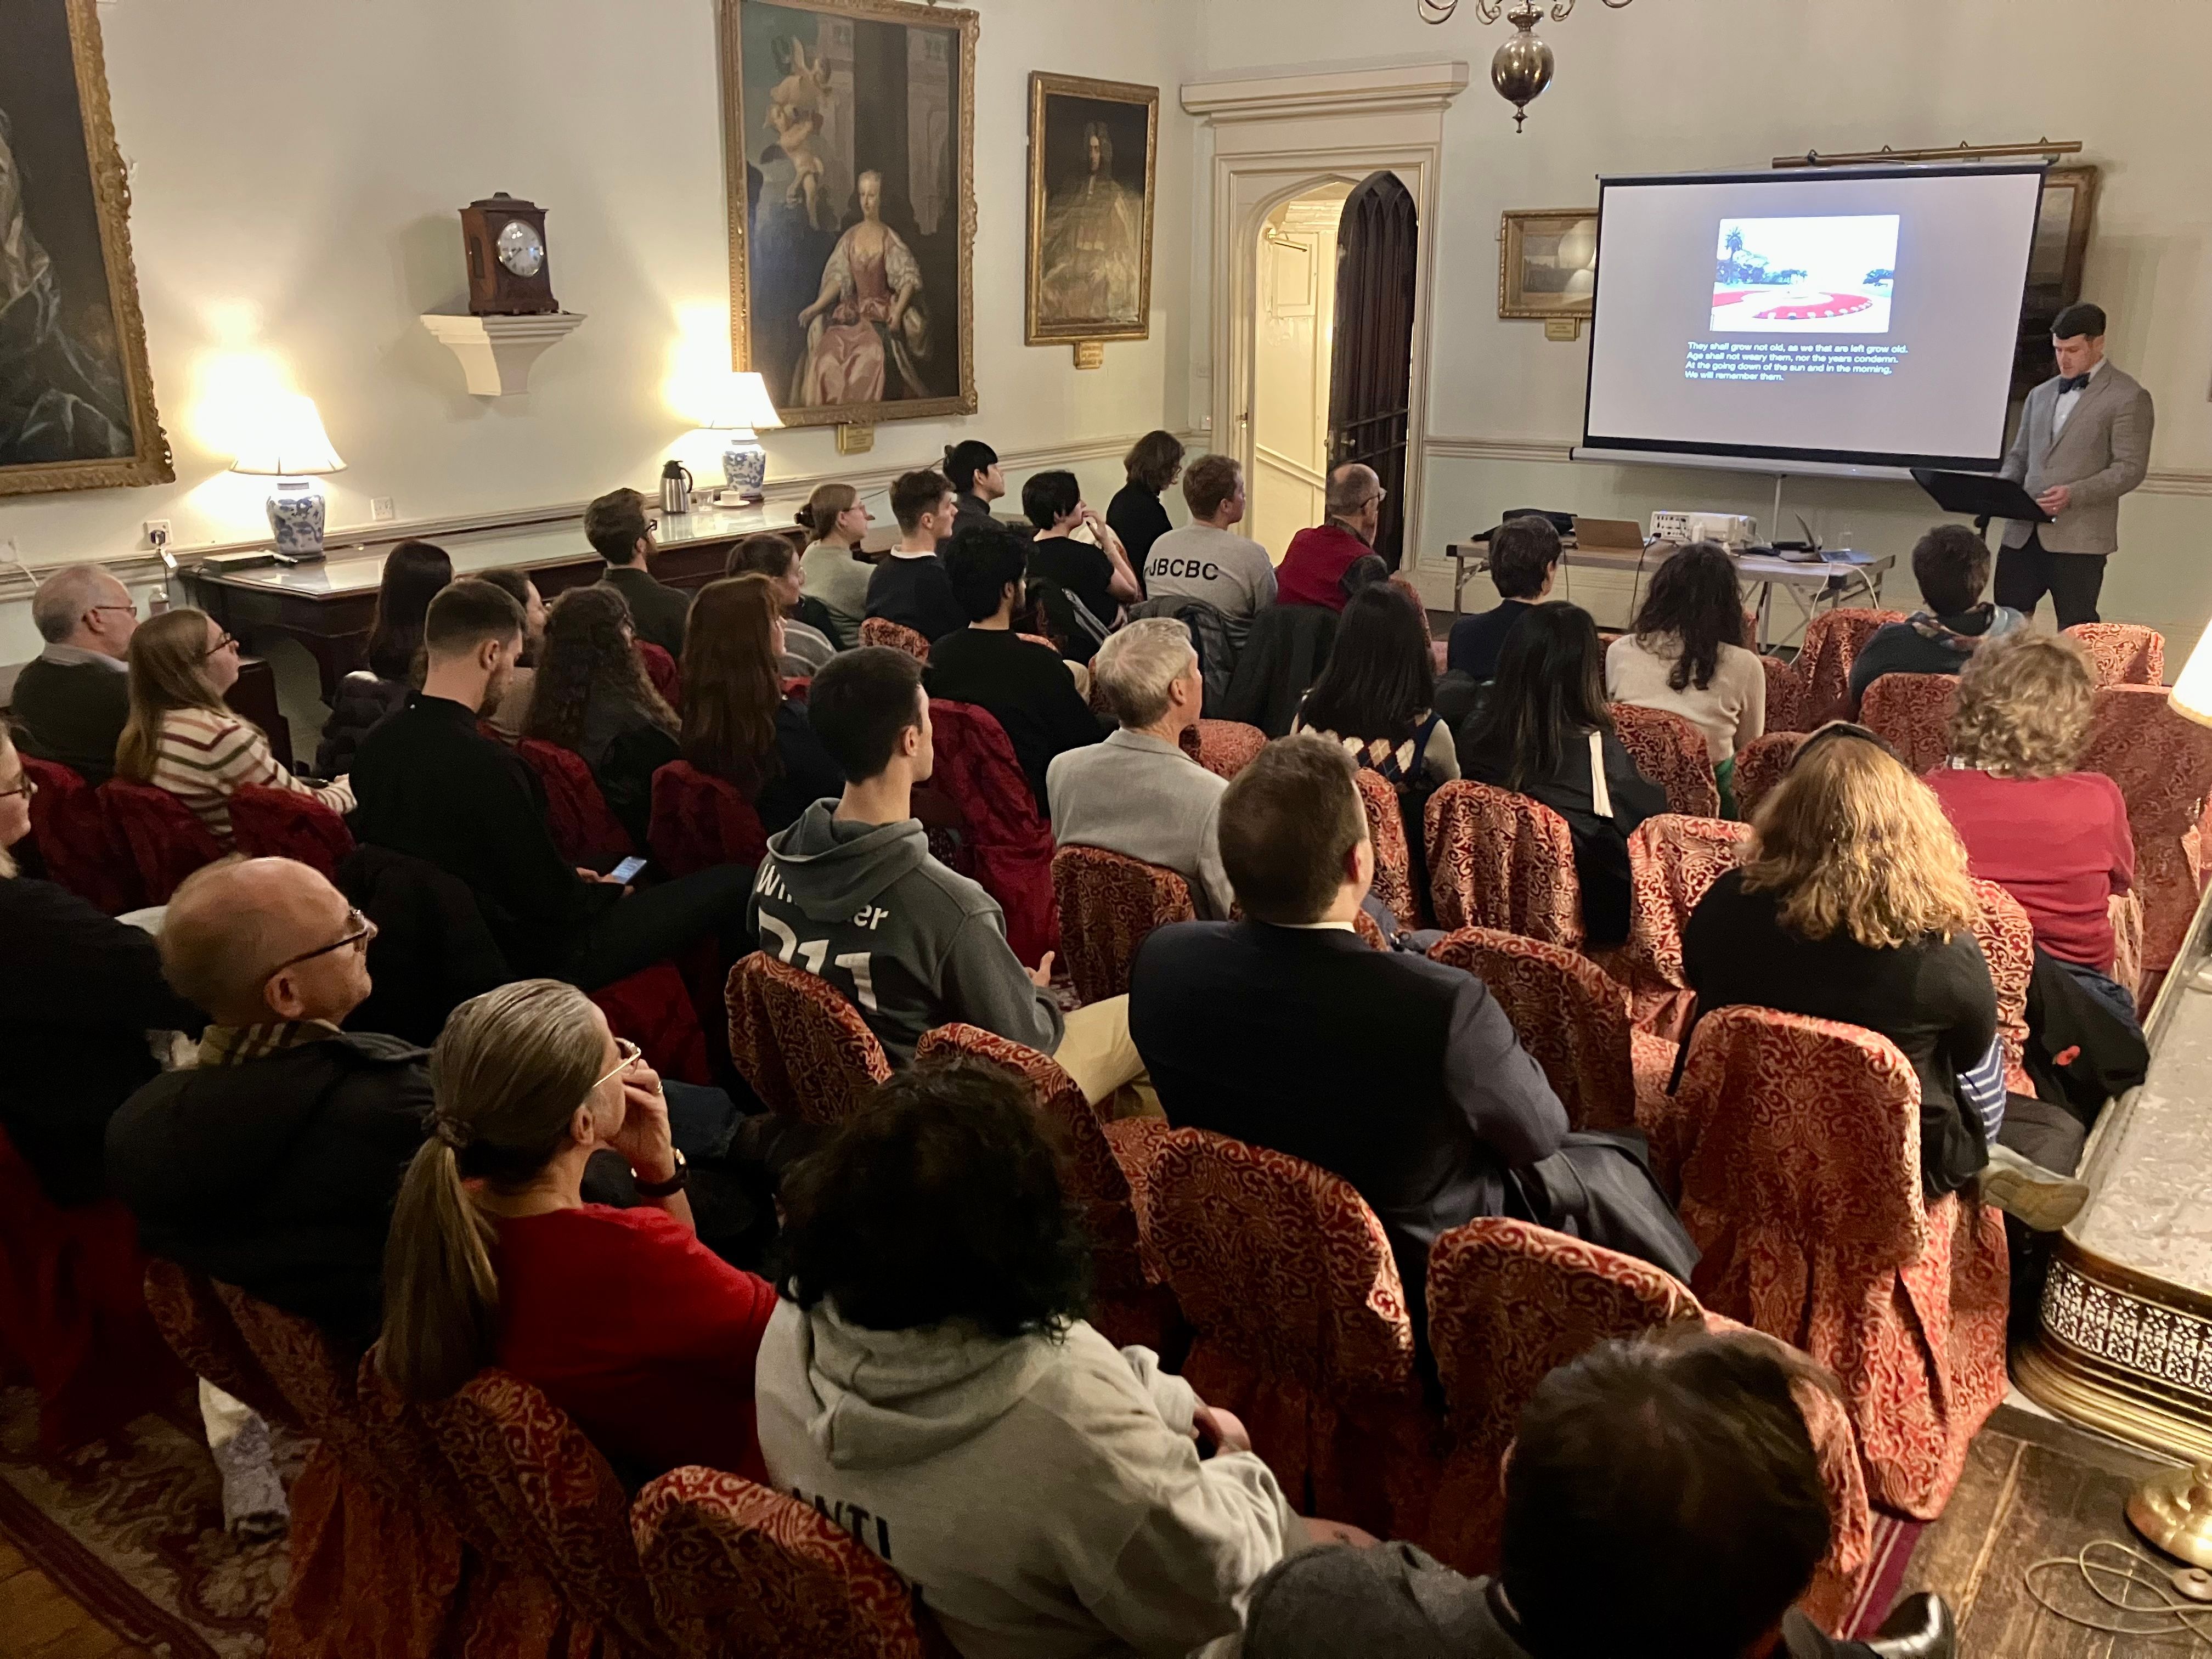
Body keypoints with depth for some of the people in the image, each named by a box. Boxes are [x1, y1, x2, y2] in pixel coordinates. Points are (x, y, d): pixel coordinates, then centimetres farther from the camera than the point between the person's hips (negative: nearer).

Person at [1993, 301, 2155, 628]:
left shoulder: (2128, 398, -2)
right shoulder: (2041, 395, 18)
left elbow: (2130, 468, -8)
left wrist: (2075, 494, -21)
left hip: (2079, 536, -6)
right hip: (2024, 531, 6)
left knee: (2076, 632, -2)